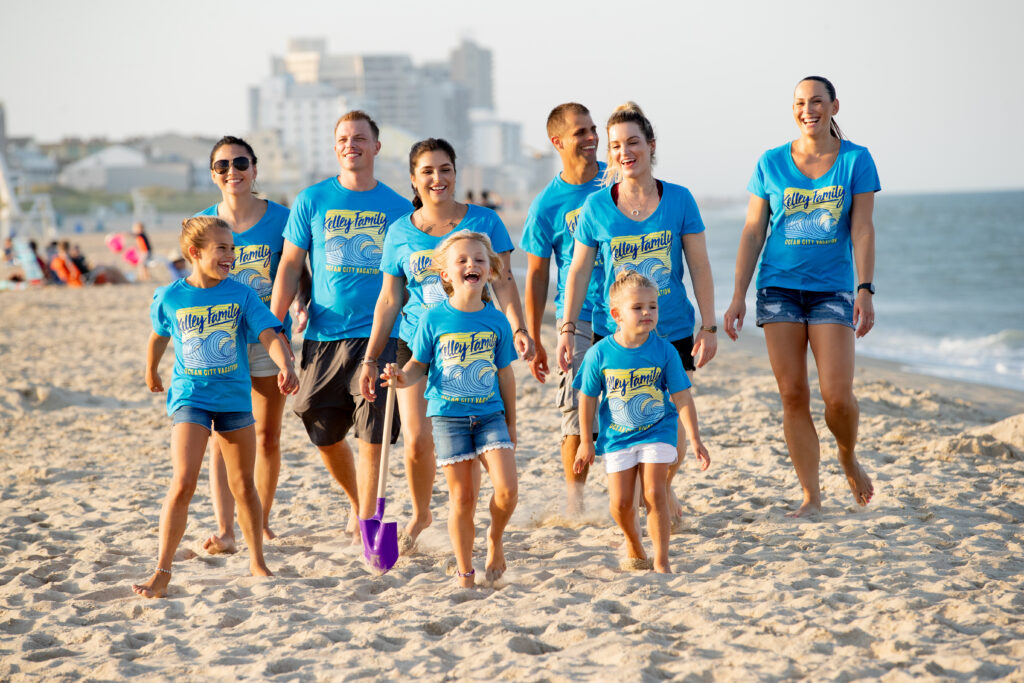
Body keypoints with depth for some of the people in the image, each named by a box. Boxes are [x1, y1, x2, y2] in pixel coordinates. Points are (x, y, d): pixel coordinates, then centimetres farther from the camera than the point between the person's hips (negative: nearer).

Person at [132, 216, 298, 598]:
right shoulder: (170, 298, -4)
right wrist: (151, 372, 31)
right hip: (190, 397, -2)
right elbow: (159, 337, 16)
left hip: (235, 397, 2)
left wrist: (285, 366, -32)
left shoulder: (241, 295, -3)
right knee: (183, 484, -14)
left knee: (243, 486, 12)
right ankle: (162, 571, -7)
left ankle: (257, 563, 28)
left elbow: (269, 334, -13)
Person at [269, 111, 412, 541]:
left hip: (377, 336, -1)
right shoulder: (312, 201, 4)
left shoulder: (398, 207, 5)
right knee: (325, 437, 11)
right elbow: (290, 267, 5)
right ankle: (357, 504, 35)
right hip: (322, 338, 2)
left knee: (371, 437, -9)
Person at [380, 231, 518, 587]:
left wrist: (511, 422, 13)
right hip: (448, 417, -1)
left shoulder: (497, 321, 1)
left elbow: (505, 373, 9)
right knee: (462, 498, 1)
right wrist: (402, 377, -20)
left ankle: (495, 539, 17)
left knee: (507, 490, -14)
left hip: (490, 414, 1)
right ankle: (464, 572, 16)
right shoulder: (434, 319, -4)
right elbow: (419, 365, 3)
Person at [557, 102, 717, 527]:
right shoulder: (596, 207, -2)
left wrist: (708, 328, -1)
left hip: (673, 333, 0)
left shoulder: (679, 200, -2)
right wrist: (567, 329, 0)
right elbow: (579, 272, 4)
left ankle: (665, 488, 32)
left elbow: (700, 268, 1)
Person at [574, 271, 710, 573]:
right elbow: (588, 398, 0)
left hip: (657, 432, -1)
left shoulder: (664, 351, -11)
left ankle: (661, 560, 0)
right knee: (620, 503, 0)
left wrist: (695, 440, -9)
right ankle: (634, 545, 30)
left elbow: (682, 397, -7)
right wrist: (586, 441, 5)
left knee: (654, 494, -10)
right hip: (616, 436, 1)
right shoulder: (599, 354, -12)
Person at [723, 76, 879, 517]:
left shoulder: (856, 160, 1)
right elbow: (753, 233, 6)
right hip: (779, 287, 1)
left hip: (831, 289, -1)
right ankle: (811, 495, 8)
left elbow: (862, 230, -3)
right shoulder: (771, 164, 4)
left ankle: (848, 457, 21)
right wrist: (738, 296, 1)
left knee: (837, 395, -11)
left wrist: (865, 290, -13)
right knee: (793, 396, -1)